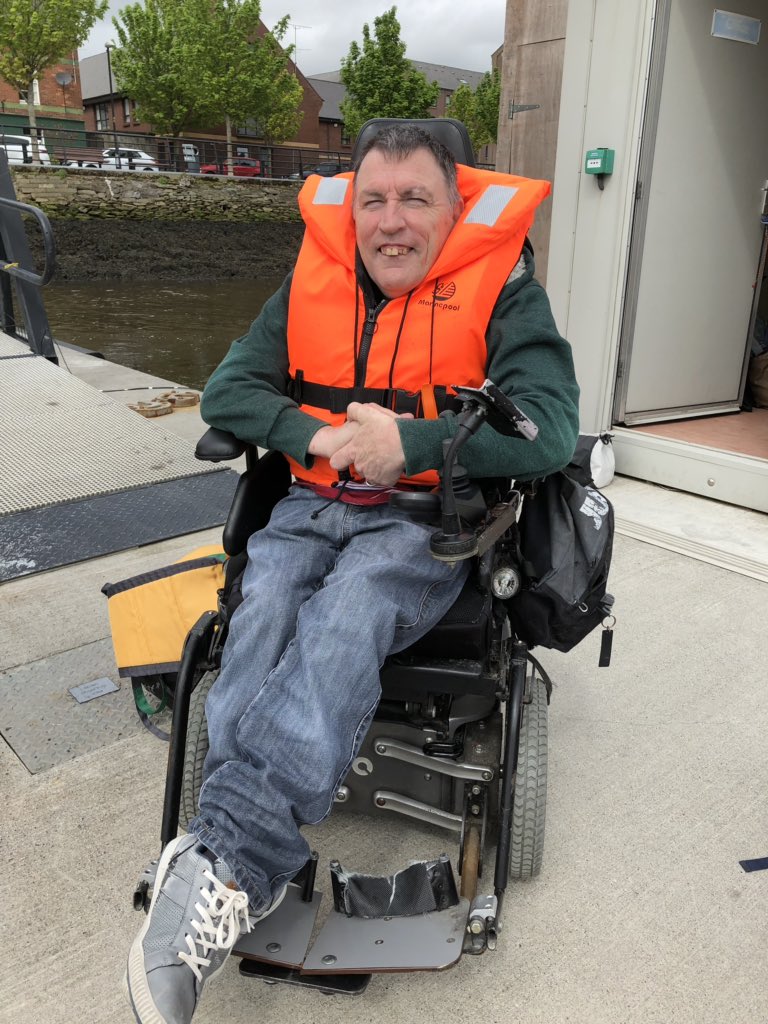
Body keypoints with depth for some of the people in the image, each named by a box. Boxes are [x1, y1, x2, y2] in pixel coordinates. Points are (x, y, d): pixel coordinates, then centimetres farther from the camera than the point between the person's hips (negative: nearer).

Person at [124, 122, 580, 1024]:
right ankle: (240, 876, -31)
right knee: (262, 614, -27)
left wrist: (411, 443, -21)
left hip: (425, 521, -3)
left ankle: (219, 863, -36)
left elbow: (549, 430, -14)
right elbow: (227, 392, 6)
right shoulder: (313, 283, 11)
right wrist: (320, 436, -12)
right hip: (312, 507, 4)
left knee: (344, 619, -33)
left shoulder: (501, 291, -1)